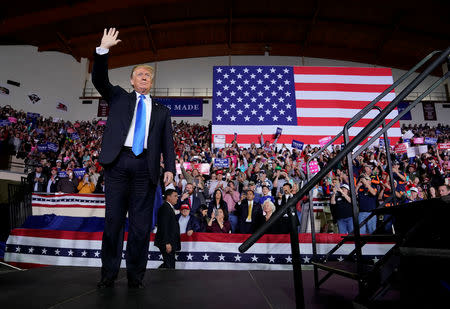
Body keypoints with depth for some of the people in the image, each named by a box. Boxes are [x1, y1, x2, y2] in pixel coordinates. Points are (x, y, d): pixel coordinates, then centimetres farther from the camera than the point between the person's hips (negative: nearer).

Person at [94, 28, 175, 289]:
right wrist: (104, 50, -7)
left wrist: (170, 168, -4)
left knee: (141, 224, 2)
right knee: (113, 220, 5)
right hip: (118, 162, 0)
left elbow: (167, 142, 9)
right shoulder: (119, 97, 19)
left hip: (145, 167, 0)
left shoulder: (161, 111, 17)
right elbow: (100, 80, 4)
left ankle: (136, 275, 14)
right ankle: (109, 273, 18)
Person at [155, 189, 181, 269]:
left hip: (170, 242, 10)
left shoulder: (170, 208, 17)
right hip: (167, 242, -10)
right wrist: (167, 243, -23)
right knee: (170, 265, -4)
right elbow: (164, 227, -21)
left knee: (168, 264, 16)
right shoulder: (165, 208, -15)